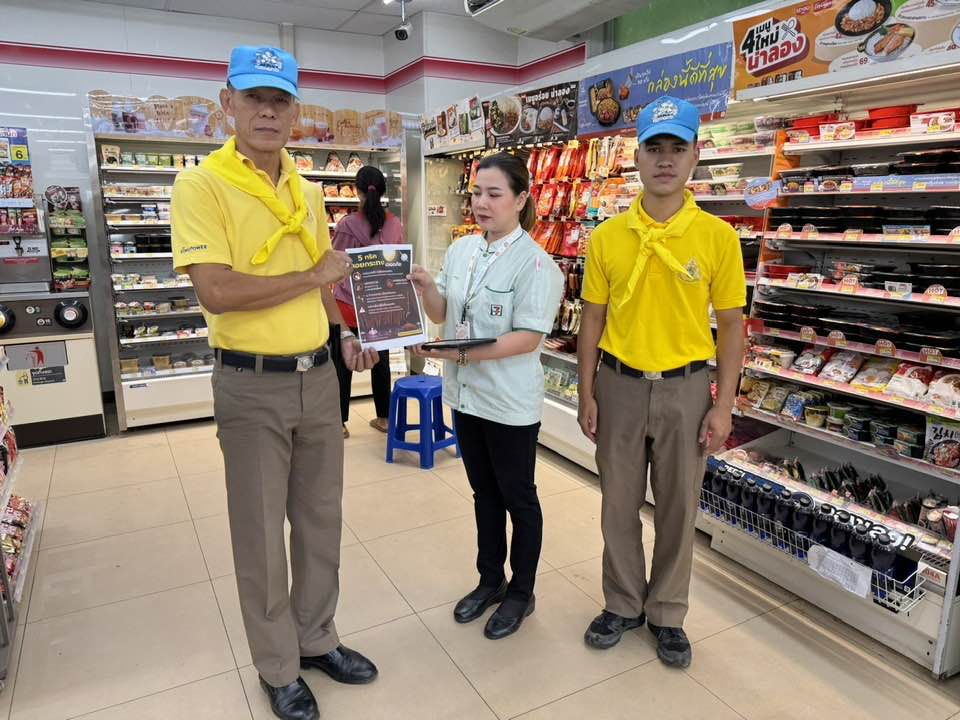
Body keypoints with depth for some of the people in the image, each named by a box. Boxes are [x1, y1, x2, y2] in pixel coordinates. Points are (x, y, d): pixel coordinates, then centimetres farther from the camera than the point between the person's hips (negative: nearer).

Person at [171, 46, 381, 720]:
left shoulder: (308, 191, 9)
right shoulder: (202, 184, -11)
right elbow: (217, 291, -21)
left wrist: (344, 336, 5)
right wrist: (315, 276, -13)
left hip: (318, 376, 6)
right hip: (252, 385, -6)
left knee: (321, 518, 16)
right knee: (262, 533, 8)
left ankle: (317, 639, 37)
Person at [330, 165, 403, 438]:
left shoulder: (347, 225, -15)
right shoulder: (395, 225, -3)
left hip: (349, 304, -4)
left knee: (342, 364, 7)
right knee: (380, 361, 15)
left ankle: (341, 423, 14)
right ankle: (383, 418, 25)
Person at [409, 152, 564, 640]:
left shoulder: (535, 264, -15)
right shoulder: (461, 250, 5)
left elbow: (527, 339, -21)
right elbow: (442, 314, 11)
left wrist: (460, 353, -27)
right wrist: (425, 288, -9)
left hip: (510, 402, -6)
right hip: (465, 393, 6)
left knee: (518, 497, 11)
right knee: (484, 492, 19)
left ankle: (521, 593, 30)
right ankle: (490, 581, 38)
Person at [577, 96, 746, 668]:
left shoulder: (717, 235, -6)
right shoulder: (607, 236, -2)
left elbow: (732, 324, -2)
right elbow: (594, 319, 2)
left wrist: (724, 405, -5)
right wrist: (587, 394, 0)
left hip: (686, 387, -1)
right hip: (620, 385, 1)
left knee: (678, 509, 12)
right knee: (619, 505, 13)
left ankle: (667, 614, 33)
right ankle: (623, 604, 34)